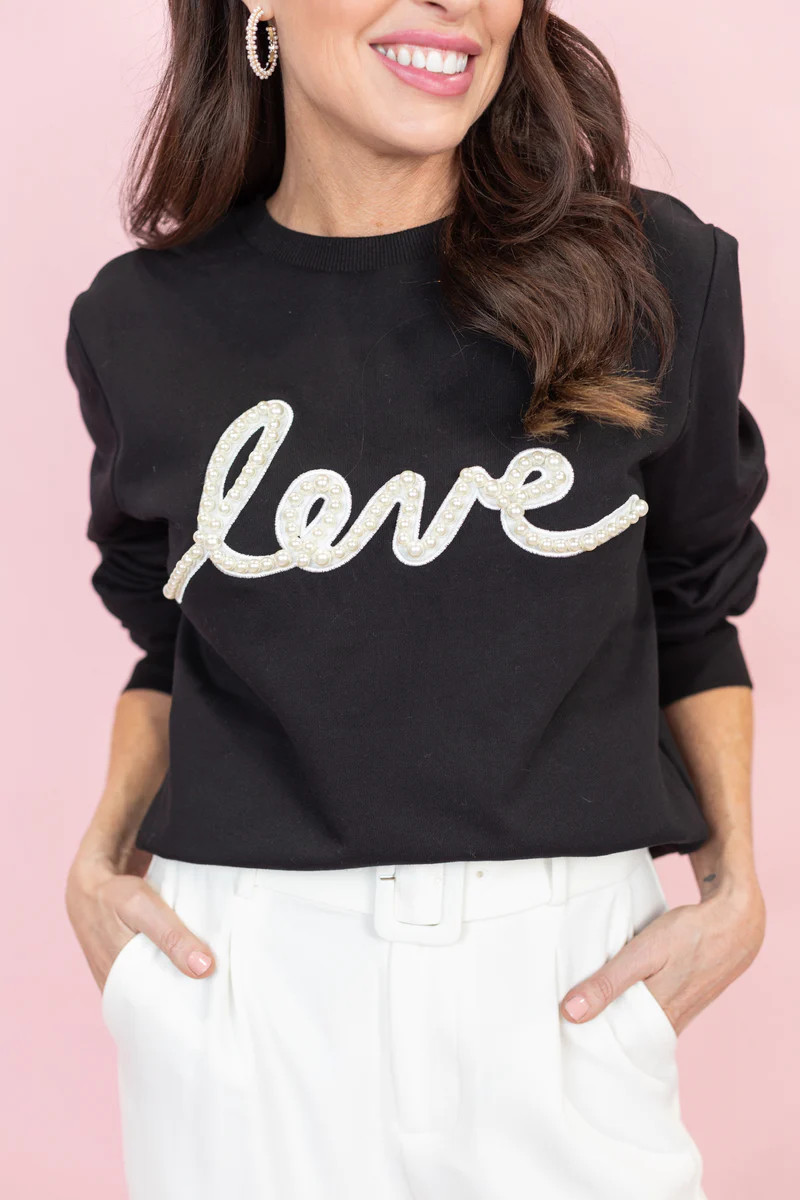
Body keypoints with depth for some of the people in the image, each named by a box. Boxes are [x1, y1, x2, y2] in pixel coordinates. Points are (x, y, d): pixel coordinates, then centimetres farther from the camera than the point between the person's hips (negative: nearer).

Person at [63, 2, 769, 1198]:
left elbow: (695, 614, 7)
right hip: (239, 969, 1)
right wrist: (101, 857, 0)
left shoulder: (657, 276, -3)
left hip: (568, 965, 0)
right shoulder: (143, 323, 0)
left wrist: (734, 886, 0)